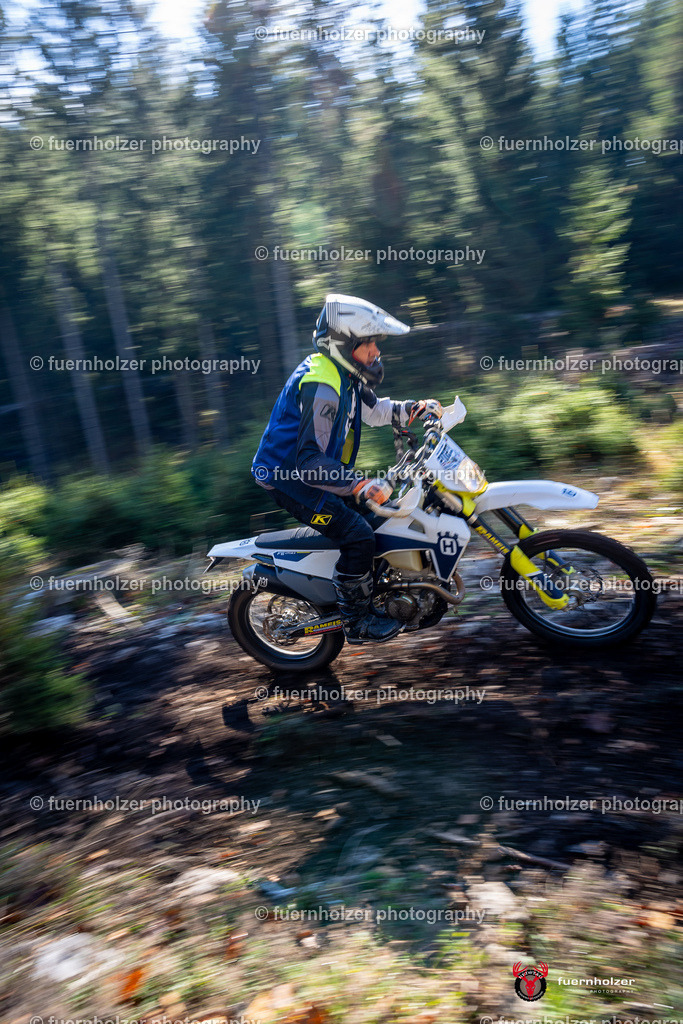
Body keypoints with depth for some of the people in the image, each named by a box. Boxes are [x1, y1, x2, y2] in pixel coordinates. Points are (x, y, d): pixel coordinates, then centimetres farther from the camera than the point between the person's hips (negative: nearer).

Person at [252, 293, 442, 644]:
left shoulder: (345, 374, 6)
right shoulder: (320, 385, -27)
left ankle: (380, 589, 32)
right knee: (358, 534, -16)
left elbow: (373, 410, 22)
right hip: (290, 477, -10)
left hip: (313, 467, 10)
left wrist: (414, 409, 6)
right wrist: (362, 486, -41)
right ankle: (356, 621, 0)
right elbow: (310, 460, -34)